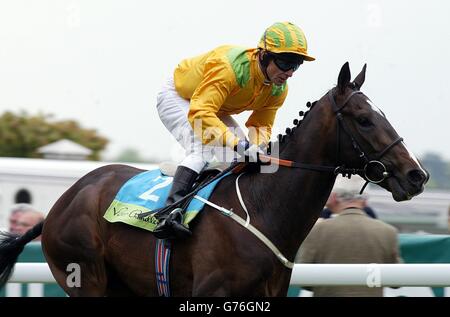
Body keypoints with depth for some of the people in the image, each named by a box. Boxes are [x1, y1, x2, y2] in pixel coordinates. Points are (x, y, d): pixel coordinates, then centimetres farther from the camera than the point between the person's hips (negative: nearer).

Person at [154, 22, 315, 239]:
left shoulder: (278, 90, -15)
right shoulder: (230, 66, -41)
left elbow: (261, 125, -7)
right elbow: (199, 112, -49)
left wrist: (255, 147, -32)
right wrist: (238, 144, -57)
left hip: (213, 109, 8)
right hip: (177, 97, -8)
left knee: (242, 158, -3)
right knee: (202, 148, -30)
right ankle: (170, 211, -41)